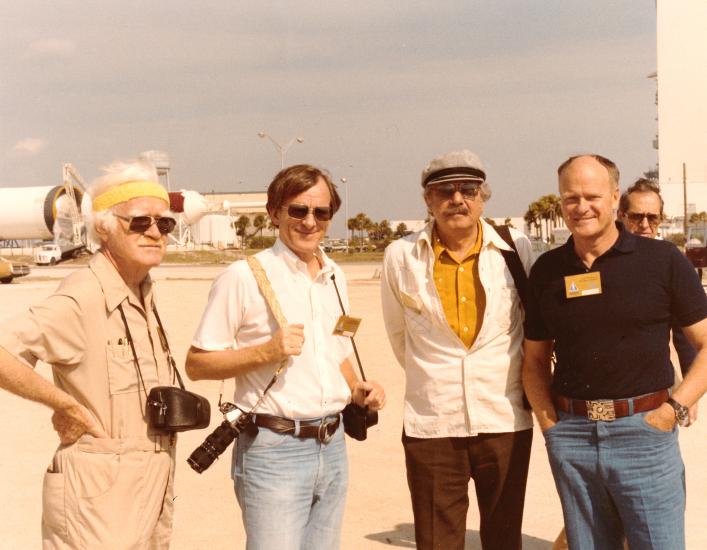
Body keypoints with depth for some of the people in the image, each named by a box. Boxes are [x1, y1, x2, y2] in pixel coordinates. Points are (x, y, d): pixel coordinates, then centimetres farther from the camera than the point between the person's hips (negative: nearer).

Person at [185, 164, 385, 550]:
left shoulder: (335, 277, 12)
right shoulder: (243, 277, -9)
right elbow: (196, 365, -8)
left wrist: (357, 389, 4)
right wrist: (265, 351, -20)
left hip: (332, 446, 7)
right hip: (274, 449, -6)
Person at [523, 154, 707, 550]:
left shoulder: (663, 260, -3)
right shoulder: (547, 271, 6)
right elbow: (535, 359, 14)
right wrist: (548, 419, 1)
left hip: (645, 430, -3)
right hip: (571, 437, 3)